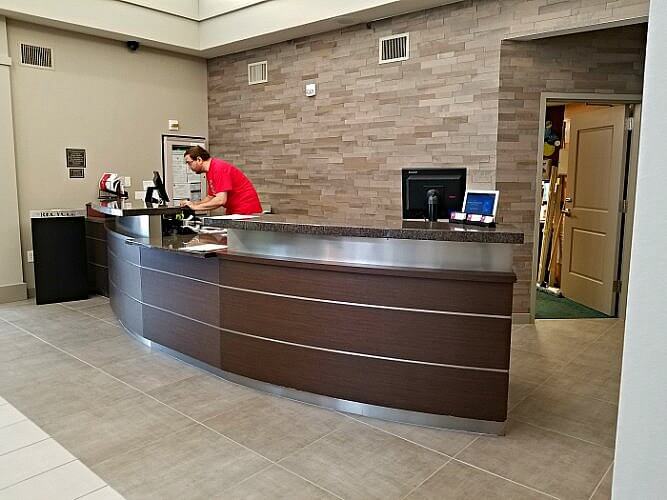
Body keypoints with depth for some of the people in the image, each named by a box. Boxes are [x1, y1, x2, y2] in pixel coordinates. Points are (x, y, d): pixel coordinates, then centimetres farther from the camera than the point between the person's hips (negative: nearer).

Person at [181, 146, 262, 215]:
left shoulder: (219, 168, -19)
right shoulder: (209, 172, 10)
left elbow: (221, 200, -26)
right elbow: (210, 197, 20)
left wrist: (196, 207, -17)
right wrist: (193, 204, 5)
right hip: (233, 211, 9)